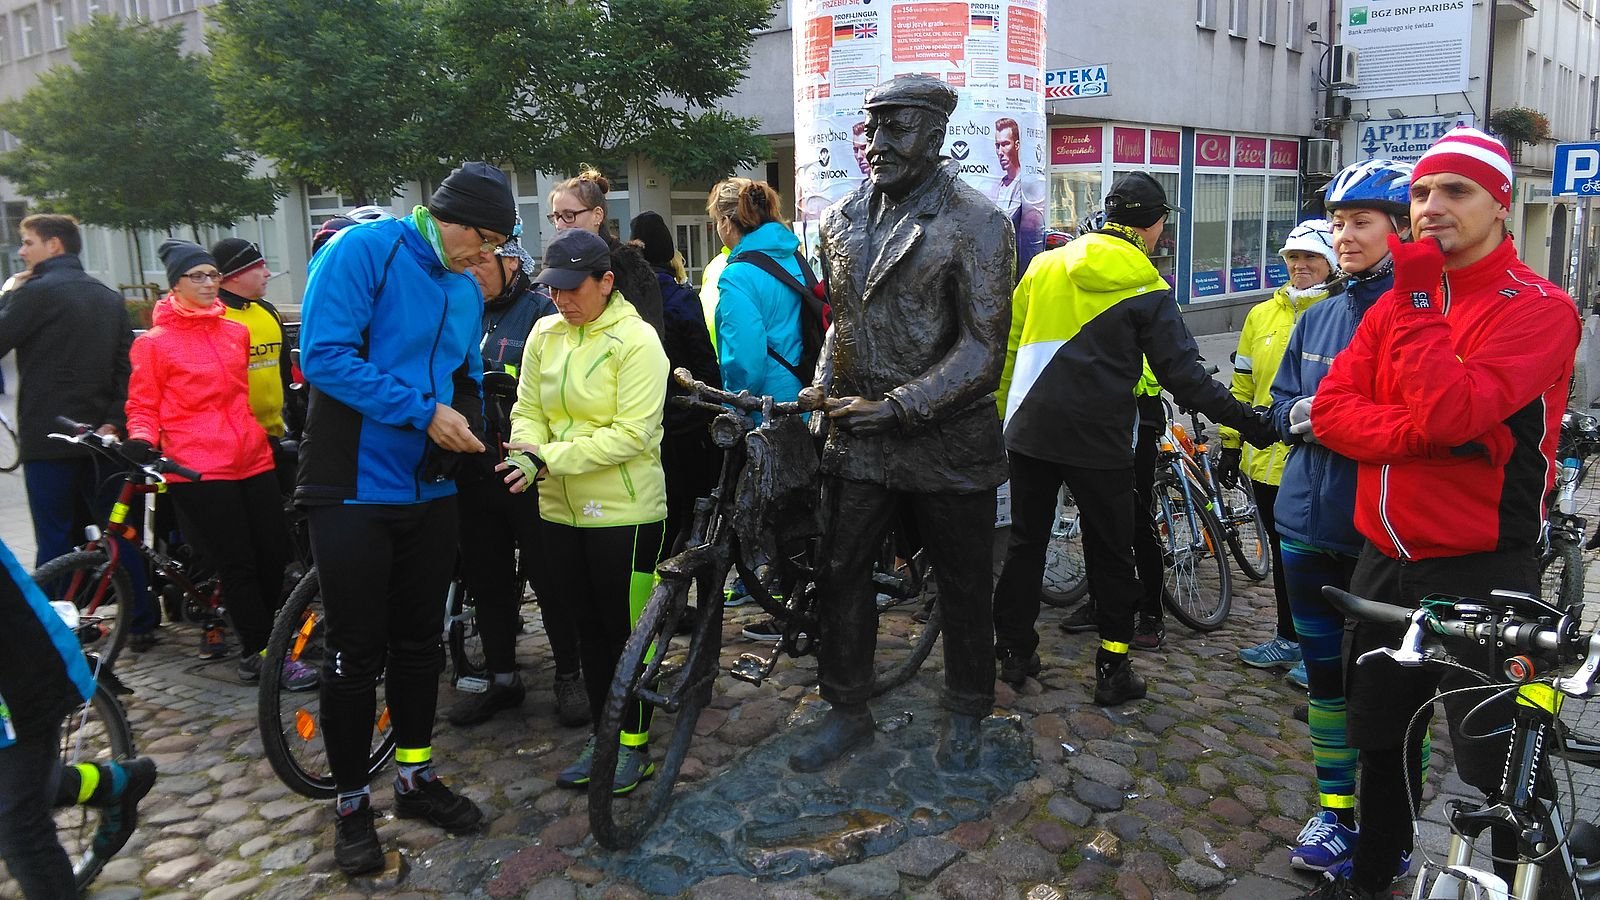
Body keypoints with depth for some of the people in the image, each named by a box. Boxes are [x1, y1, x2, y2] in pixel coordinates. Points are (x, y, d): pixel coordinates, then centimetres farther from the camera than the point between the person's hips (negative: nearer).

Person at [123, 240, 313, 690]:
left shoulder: (236, 331, 13)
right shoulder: (154, 342, -2)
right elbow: (143, 406, 3)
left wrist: (274, 430, 31)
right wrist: (141, 441, -16)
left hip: (253, 458, 6)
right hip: (199, 468, -6)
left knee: (275, 555, 7)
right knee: (238, 565, -2)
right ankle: (261, 653, 9)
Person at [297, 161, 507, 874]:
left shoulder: (466, 290, 10)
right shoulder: (364, 249, -12)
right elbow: (324, 354, -22)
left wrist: (468, 422, -4)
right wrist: (423, 412, -24)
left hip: (430, 490, 7)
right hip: (355, 489, -6)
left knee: (419, 642, 15)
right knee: (357, 653, 2)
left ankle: (416, 776, 31)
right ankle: (351, 802, 19)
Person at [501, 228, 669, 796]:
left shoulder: (636, 340, -13)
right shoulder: (544, 334, 4)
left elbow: (632, 434, -19)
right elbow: (529, 410, 6)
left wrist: (549, 458, -23)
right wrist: (526, 452, -16)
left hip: (623, 511, -6)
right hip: (561, 508, 6)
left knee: (627, 628, 6)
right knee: (588, 625, 16)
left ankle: (633, 744, 21)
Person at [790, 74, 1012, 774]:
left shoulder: (974, 223, -12)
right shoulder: (841, 219, 8)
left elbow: (983, 347, -17)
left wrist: (900, 406, -22)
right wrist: (824, 383, 3)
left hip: (947, 441, -5)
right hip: (858, 435, 5)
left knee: (963, 585, 11)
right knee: (840, 573, 9)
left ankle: (966, 711, 33)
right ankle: (847, 710, 27)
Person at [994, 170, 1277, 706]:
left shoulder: (1045, 266, 6)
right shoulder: (1147, 289, -5)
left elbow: (1009, 346, 10)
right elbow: (1181, 370, -7)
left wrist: (1004, 414, 19)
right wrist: (1242, 418, 1)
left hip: (1029, 433, 4)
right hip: (1098, 440, -4)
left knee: (1026, 540, 15)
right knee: (1110, 553, 9)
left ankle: (1014, 649, 22)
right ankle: (1113, 670, 14)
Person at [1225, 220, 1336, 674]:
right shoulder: (1262, 314, 10)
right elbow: (1243, 385, 13)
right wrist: (1231, 442, 11)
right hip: (1266, 456, 5)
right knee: (1281, 550, 17)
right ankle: (1289, 639, 31)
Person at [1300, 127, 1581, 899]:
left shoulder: (1539, 308, -10)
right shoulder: (1397, 302, 10)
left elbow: (1451, 412, -26)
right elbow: (1329, 409, -2)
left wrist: (1416, 301, -19)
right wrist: (1423, 434, -19)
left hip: (1479, 570, -6)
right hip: (1385, 561, 6)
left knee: (1499, 766, 4)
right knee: (1381, 740, 20)